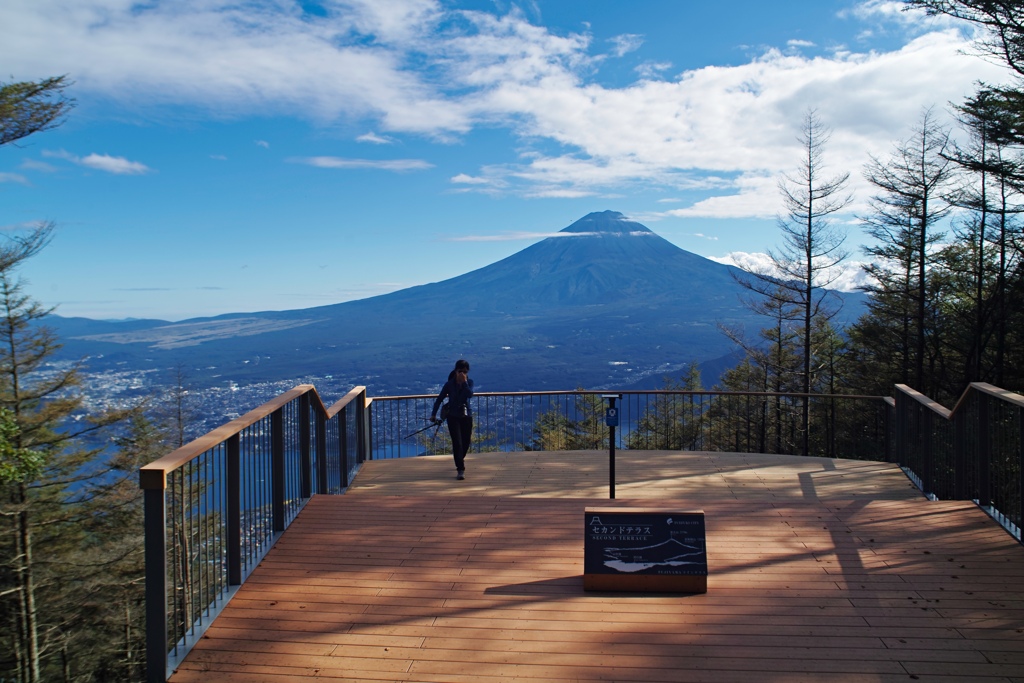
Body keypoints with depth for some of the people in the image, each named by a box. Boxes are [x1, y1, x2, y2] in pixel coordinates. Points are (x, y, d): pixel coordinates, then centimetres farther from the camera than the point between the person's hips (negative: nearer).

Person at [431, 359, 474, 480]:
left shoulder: (469, 382, -2)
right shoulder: (449, 384, -6)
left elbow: (469, 394, -21)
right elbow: (439, 399, 1)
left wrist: (464, 382, -25)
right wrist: (433, 414, 3)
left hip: (467, 416, 3)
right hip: (453, 417, -2)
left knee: (466, 442, 12)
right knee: (457, 442, -12)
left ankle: (460, 460, 42)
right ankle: (460, 469, -9)